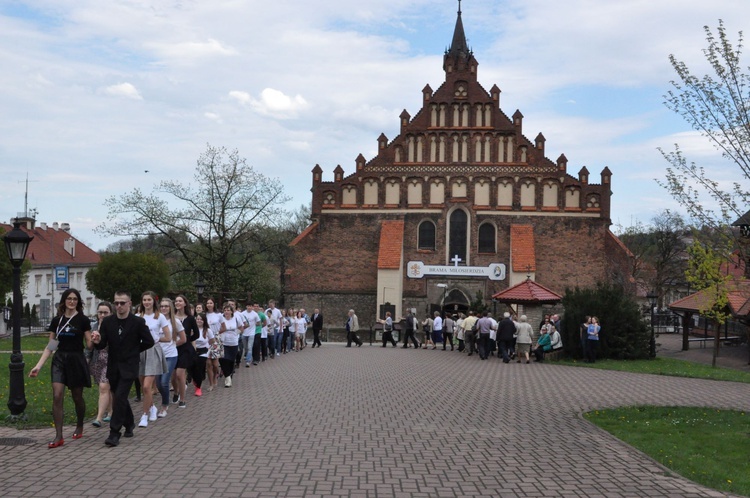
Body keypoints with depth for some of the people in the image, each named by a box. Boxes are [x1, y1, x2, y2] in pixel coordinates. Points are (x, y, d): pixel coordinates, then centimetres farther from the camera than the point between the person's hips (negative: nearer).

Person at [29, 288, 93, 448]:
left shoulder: (83, 320, -3)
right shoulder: (56, 321, 5)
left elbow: (89, 344, -3)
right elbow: (50, 346, 8)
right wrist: (38, 366, 1)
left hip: (76, 361, -2)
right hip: (59, 361, 2)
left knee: (77, 397, 9)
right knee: (57, 396, -10)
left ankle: (79, 427, 34)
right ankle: (58, 436, -8)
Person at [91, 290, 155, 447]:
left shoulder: (138, 322, -10)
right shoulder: (107, 321, -1)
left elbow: (149, 342, -2)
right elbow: (102, 345, -2)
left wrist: (134, 351, 4)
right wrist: (97, 341, -24)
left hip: (129, 367, -4)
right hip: (113, 366, 4)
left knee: (119, 397, -14)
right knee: (119, 398, 15)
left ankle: (114, 433, -8)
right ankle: (129, 424, 38)